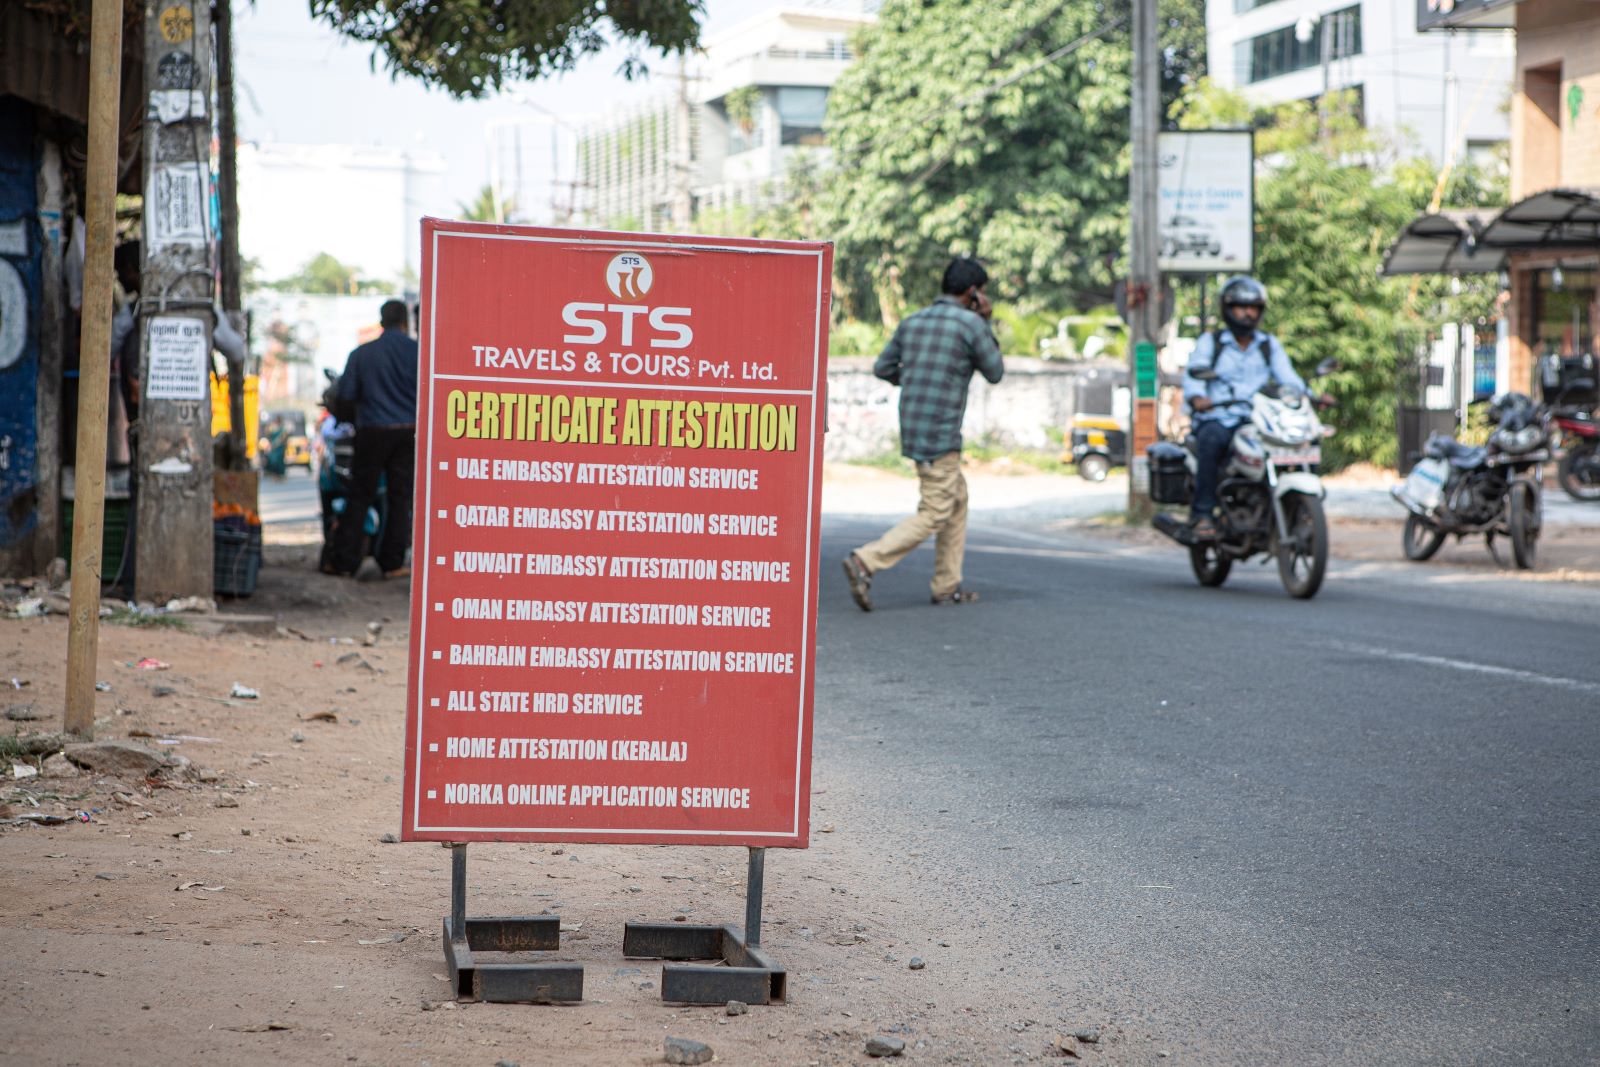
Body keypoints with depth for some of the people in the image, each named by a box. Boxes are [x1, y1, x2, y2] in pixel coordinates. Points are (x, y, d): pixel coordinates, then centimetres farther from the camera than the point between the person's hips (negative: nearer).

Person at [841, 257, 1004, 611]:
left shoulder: (912, 322, 10)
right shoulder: (971, 324, -10)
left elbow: (882, 368, 16)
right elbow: (994, 373, 2)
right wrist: (986, 325, 6)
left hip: (912, 429, 8)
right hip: (940, 435, -8)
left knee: (958, 500, 21)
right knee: (934, 515, -5)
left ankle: (947, 585, 21)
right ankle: (865, 562, -18)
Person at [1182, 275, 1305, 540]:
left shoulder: (1270, 345, 18)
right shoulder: (1210, 342, 9)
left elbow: (1287, 376, 4)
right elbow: (1193, 374, -7)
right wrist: (1197, 398, -31)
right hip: (1217, 418, -3)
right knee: (1211, 440, -37)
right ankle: (1202, 513, -31)